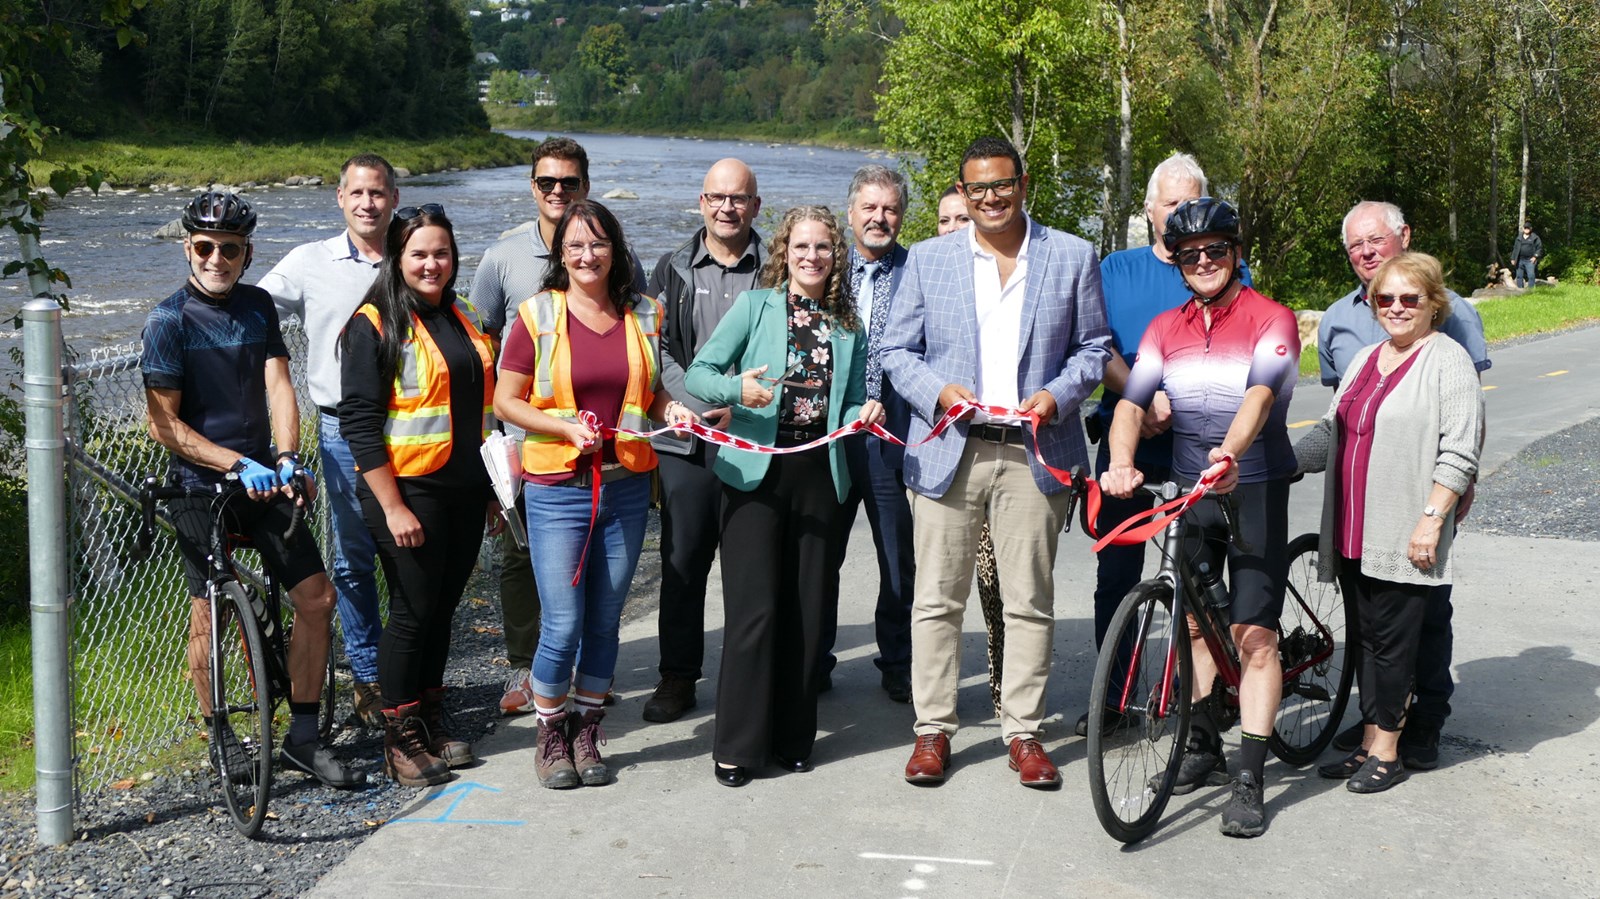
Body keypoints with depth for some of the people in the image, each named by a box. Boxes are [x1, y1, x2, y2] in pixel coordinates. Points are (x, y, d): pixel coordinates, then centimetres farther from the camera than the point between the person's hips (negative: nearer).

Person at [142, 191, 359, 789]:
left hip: (264, 481, 5)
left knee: (317, 598, -1)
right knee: (210, 612, 3)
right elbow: (164, 424, -12)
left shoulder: (258, 307, 8)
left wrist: (286, 459, -17)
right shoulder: (168, 321, -8)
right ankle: (219, 741, 21)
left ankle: (303, 739, 9)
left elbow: (278, 386, -1)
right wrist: (239, 463, -19)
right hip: (201, 488, -5)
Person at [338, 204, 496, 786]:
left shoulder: (462, 319, 14)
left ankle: (432, 722, 25)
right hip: (408, 493, -6)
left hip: (465, 493, 6)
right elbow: (359, 422, -13)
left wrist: (493, 489, 19)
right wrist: (394, 508, -17)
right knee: (413, 612, -1)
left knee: (442, 609, 13)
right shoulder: (375, 325, -8)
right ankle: (400, 740, 11)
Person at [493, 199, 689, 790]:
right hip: (557, 490, -3)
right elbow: (506, 401, -2)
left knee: (605, 620, 9)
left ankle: (587, 733, 25)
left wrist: (673, 409, -2)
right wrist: (566, 426, -16)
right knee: (563, 624, -5)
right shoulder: (538, 315, -2)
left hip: (626, 488, 3)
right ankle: (551, 735, 16)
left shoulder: (642, 316, 8)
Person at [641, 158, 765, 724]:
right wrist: (702, 407, -9)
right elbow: (658, 349, 4)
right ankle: (677, 676, 16)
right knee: (683, 559, 5)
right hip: (687, 439, 2)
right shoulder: (674, 270, 11)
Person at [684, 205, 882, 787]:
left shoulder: (849, 326, 13)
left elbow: (849, 407, 16)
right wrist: (737, 389, -24)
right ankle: (737, 745, 3)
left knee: (809, 610, 6)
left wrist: (864, 416, -6)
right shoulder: (755, 306, 2)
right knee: (754, 609, -6)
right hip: (757, 473, -4)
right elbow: (697, 374, -4)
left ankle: (792, 738, 18)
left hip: (821, 476, 4)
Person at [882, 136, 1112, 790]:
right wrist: (938, 391, -10)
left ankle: (1024, 731, 15)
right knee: (937, 599, 3)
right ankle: (933, 729, 14)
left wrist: (1058, 395, -7)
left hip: (1034, 451, 0)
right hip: (949, 449, 1)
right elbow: (897, 350, 9)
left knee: (1030, 601, 3)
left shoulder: (1073, 257, 8)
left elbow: (1094, 347, 11)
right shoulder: (928, 258, 9)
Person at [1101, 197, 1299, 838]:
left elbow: (1260, 394, -24)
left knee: (1254, 635, -7)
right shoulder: (1165, 329, 8)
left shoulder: (1271, 321, -6)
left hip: (1254, 489, -5)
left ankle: (1249, 780, -3)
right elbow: (1132, 400, -5)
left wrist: (1230, 451, -44)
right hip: (1187, 490, 5)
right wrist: (1121, 463, -26)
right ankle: (1204, 747, 28)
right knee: (1192, 623, 12)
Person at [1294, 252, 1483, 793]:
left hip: (1405, 538, -7)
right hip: (1352, 531, 7)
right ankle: (1369, 743, 21)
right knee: (1366, 637, 12)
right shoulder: (1365, 360, 17)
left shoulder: (1448, 360, -6)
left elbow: (1459, 453, -12)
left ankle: (1386, 753, 8)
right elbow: (1330, 432, 20)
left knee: (1392, 641, -1)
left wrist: (1431, 519, -18)